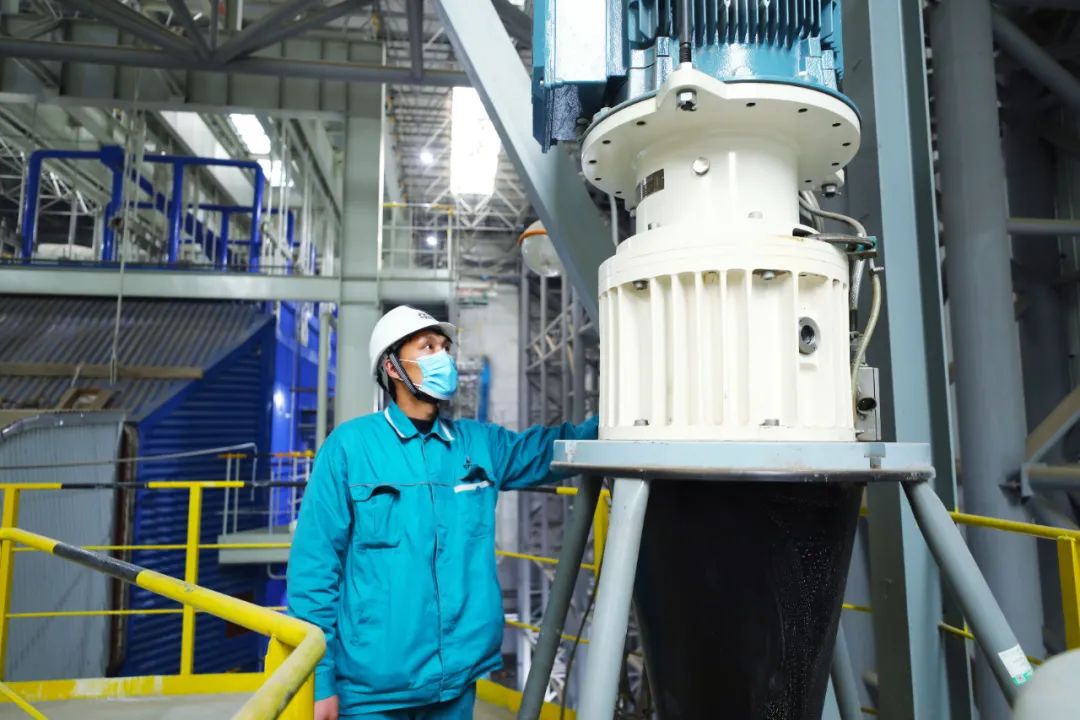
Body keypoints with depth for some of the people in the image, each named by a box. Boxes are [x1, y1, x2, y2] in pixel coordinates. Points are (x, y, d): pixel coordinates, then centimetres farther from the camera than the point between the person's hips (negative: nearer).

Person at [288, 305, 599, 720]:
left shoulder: (479, 443, 4)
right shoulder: (350, 445, -9)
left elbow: (552, 447, 13)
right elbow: (314, 564, -8)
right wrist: (319, 678, -8)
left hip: (456, 678, 4)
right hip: (373, 686, -3)